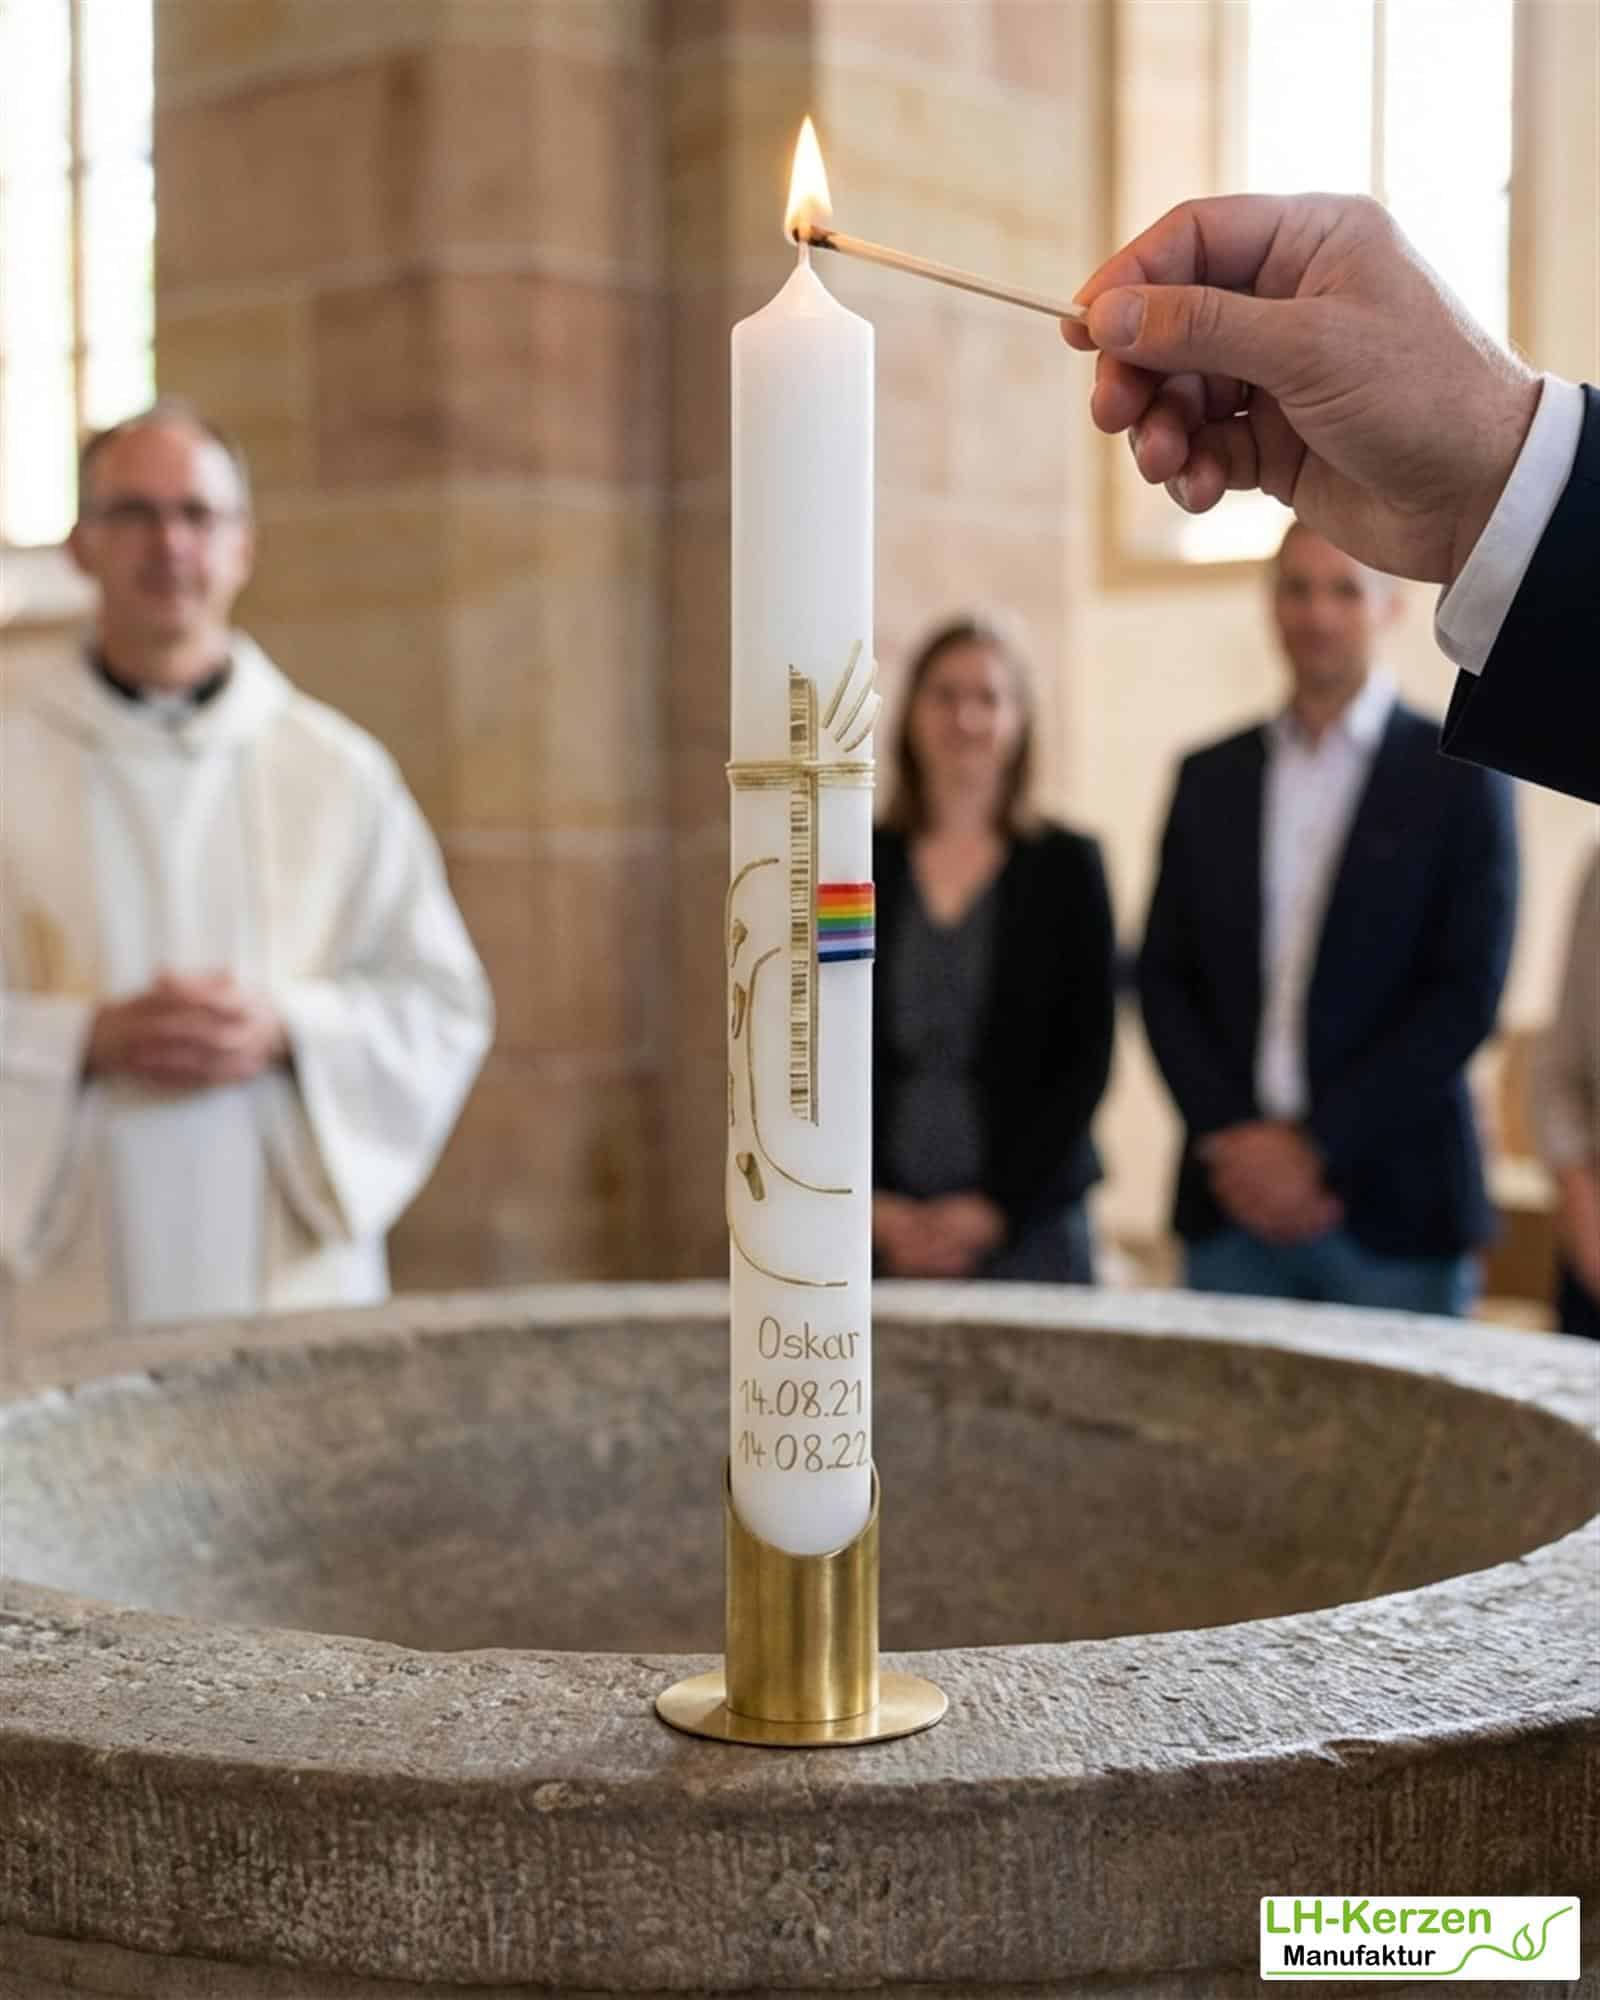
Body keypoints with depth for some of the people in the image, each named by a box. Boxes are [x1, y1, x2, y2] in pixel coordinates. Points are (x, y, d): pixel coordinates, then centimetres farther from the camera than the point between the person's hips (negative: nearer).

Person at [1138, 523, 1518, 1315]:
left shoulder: (1458, 779, 1)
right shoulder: (1209, 778, 12)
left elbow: (1468, 996, -6)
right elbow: (1163, 977, 9)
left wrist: (1315, 1143, -10)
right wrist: (1231, 1136, -5)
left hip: (1393, 1213, -3)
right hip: (1233, 1197, 3)